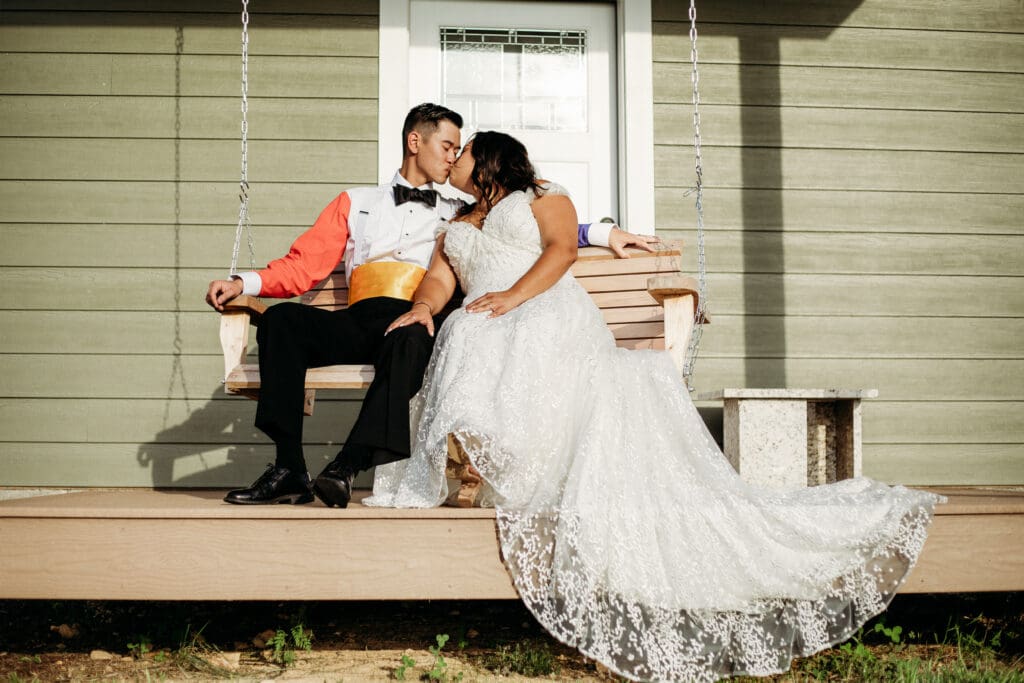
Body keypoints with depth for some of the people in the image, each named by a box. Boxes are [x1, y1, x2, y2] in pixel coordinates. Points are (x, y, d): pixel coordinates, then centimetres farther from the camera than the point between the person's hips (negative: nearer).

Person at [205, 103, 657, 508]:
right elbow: (305, 266, 20)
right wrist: (243, 283, 5)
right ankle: (288, 470, -30)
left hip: (417, 326, -1)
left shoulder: (461, 216, 29)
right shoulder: (356, 203, 28)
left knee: (409, 341, -39)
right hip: (358, 323, 2)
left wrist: (602, 233, 13)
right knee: (282, 318, -28)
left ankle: (347, 466, -40)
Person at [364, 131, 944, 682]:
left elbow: (562, 247, 4)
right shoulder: (454, 227, 37)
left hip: (551, 316, -3)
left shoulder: (540, 196, 23)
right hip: (488, 337, 3)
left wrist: (515, 294, -13)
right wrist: (422, 307, -5)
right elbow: (439, 279, 19)